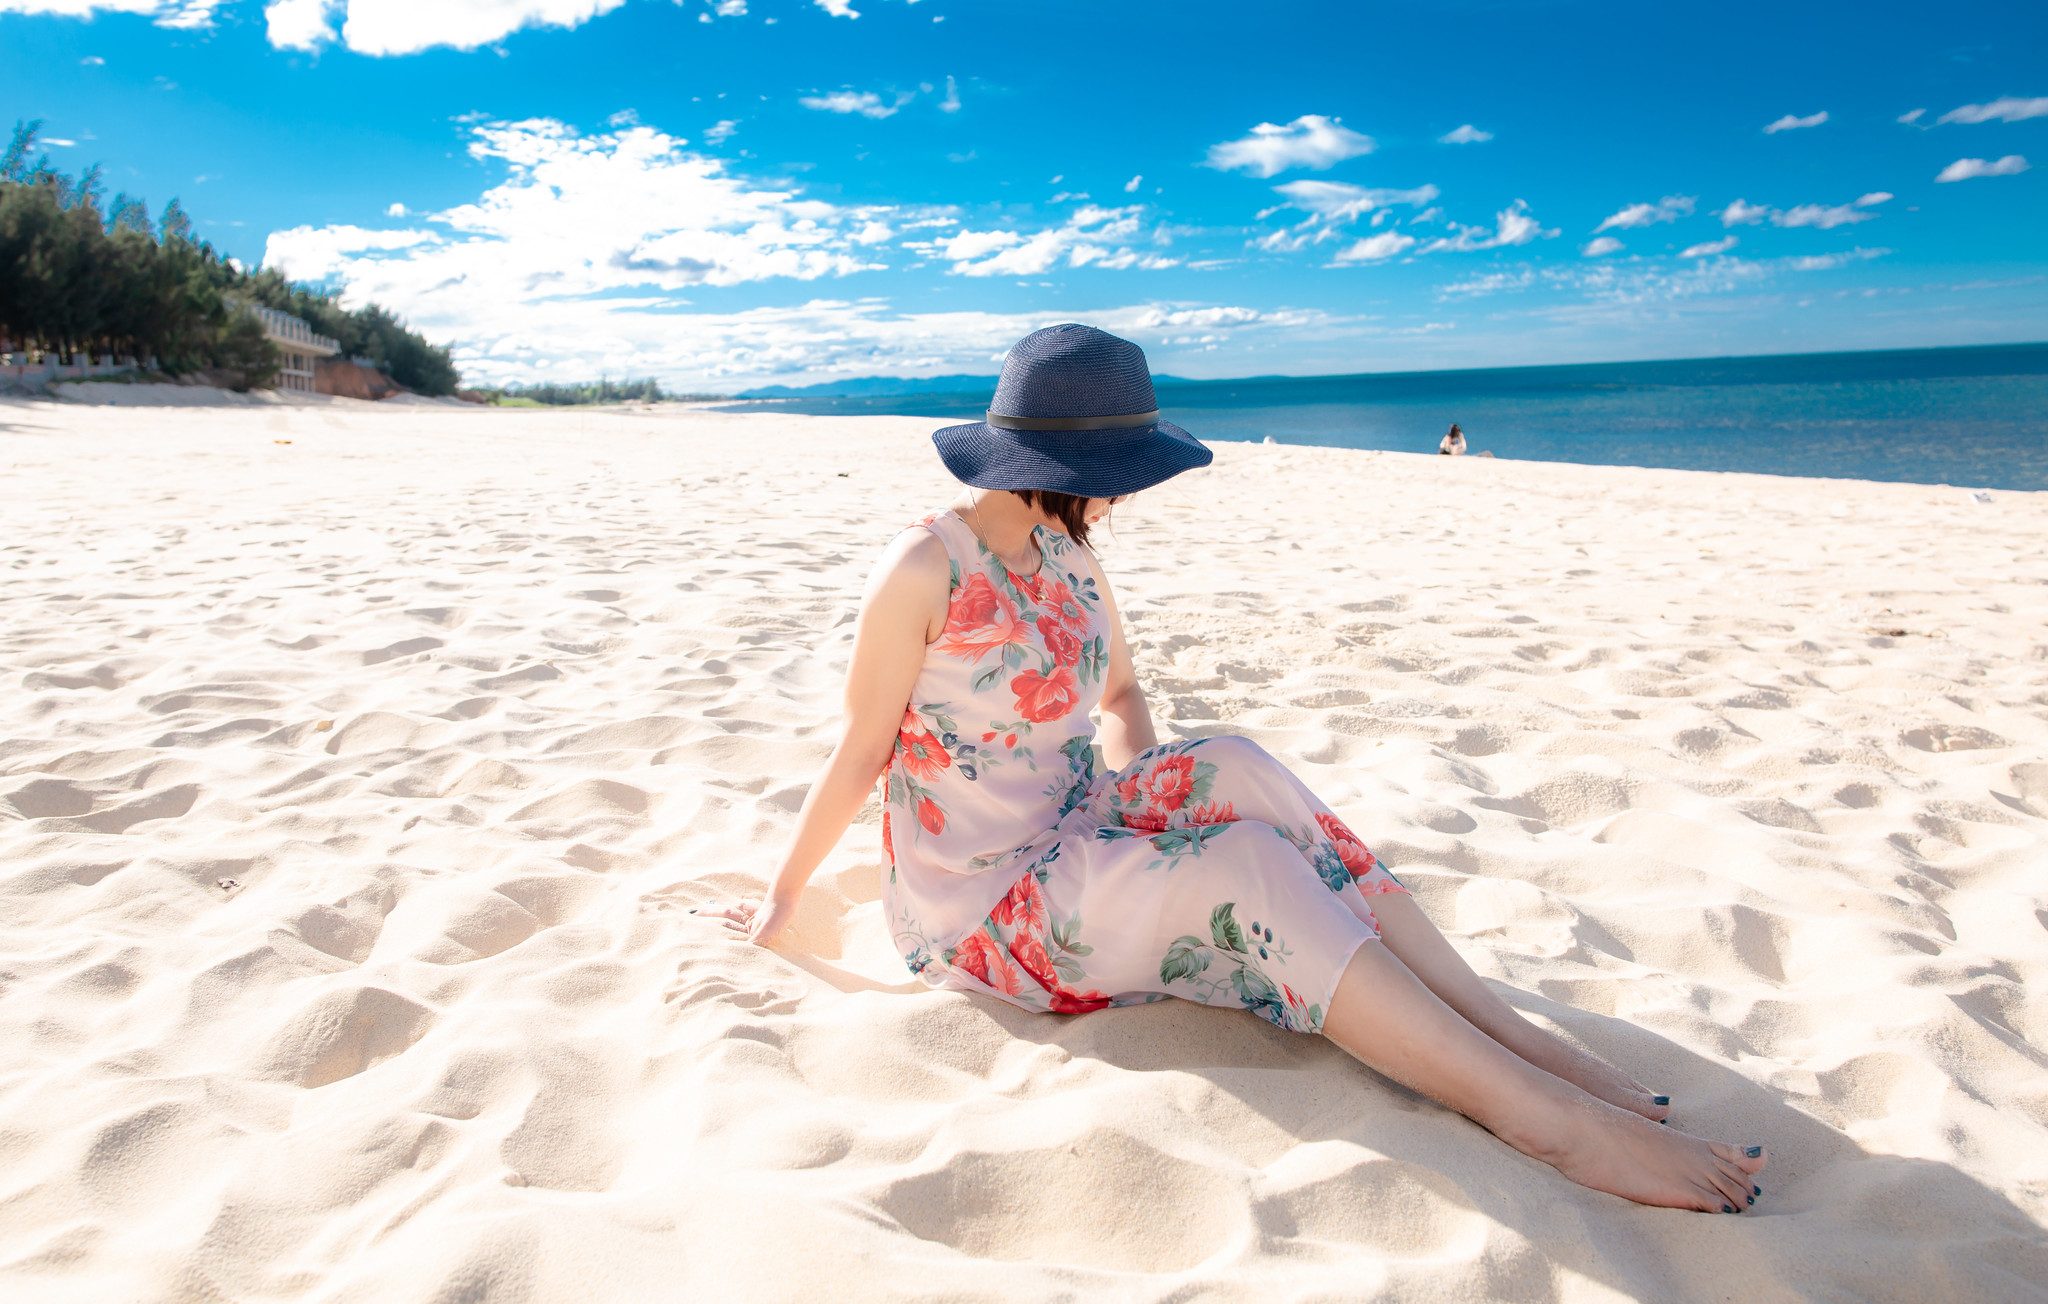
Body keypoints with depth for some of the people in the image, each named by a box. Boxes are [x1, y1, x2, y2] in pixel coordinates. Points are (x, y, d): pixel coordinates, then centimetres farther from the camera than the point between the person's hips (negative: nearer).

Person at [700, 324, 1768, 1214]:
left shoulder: (1066, 552, 3)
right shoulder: (926, 567, -18)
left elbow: (1121, 692, 16)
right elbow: (861, 750, -10)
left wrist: (1148, 803, 0)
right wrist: (782, 898, -2)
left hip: (1072, 841, 6)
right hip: (977, 910, -6)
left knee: (1230, 769, -23)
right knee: (1247, 865, -28)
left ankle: (1508, 1027, -22)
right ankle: (1540, 1113, -26)